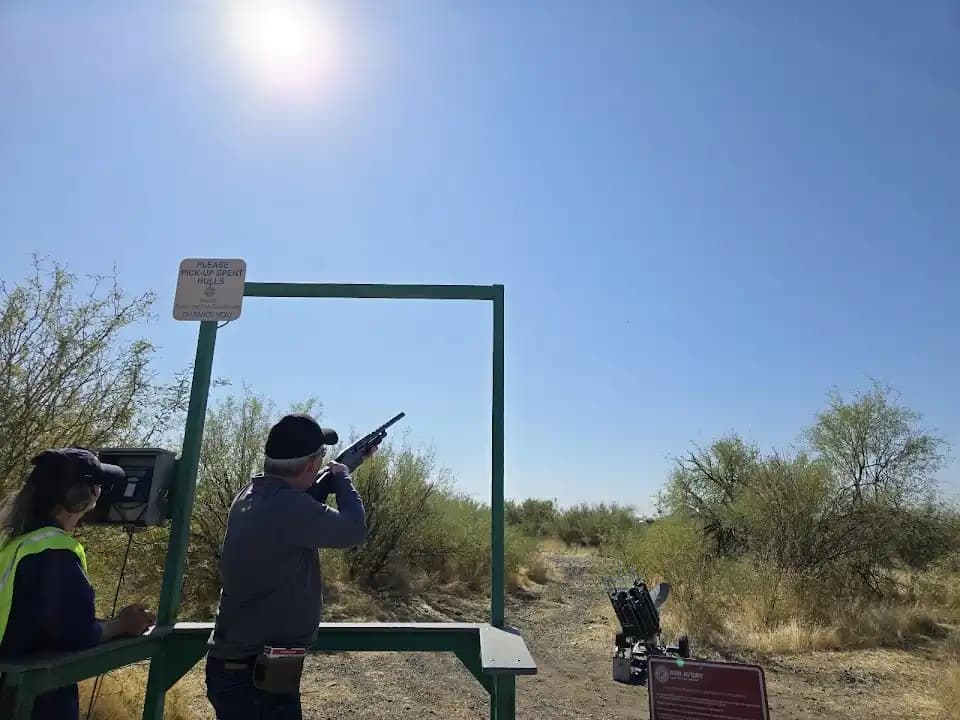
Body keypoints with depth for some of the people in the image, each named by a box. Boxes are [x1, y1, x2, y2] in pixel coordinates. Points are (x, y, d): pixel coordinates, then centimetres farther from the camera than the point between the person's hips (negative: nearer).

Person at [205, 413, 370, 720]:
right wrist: (343, 478, 0)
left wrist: (333, 478, 17)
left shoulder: (251, 494, 1)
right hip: (260, 677, -9)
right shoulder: (287, 506, -28)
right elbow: (353, 530, -15)